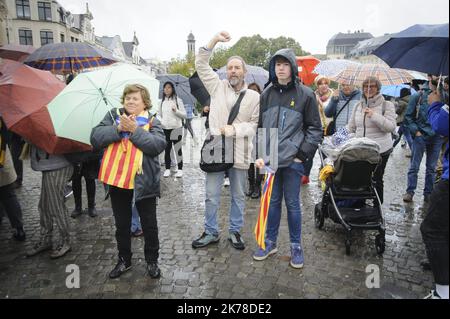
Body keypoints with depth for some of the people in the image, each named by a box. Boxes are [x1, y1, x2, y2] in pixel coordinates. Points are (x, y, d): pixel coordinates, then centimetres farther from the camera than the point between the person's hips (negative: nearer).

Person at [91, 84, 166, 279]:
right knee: (122, 225, 18)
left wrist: (135, 130, -21)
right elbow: (95, 138, -7)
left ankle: (152, 261, 29)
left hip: (143, 182, -2)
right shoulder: (113, 116, 6)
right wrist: (118, 128, -18)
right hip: (117, 181, 3)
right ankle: (124, 260, 36)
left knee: (149, 224, 10)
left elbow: (158, 145, -18)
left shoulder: (152, 122, 0)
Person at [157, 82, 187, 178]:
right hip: (165, 128, 4)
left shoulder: (178, 100, -1)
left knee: (178, 149, -2)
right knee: (167, 149, 10)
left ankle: (180, 169, 4)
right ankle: (167, 169, 18)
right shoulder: (162, 101, 10)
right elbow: (159, 114, 19)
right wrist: (160, 121, -1)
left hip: (176, 128, -4)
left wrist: (176, 111, -19)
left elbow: (184, 115, -2)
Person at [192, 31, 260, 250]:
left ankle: (235, 232, 29)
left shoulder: (254, 97, 4)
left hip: (240, 152, 0)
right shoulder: (218, 87, 6)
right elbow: (201, 64, 4)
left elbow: (255, 124, 0)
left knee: (238, 196, 12)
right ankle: (211, 233, 23)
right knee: (211, 196, 6)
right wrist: (215, 40, -6)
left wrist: (235, 129, -16)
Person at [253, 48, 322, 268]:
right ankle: (270, 242, 29)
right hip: (270, 159, 3)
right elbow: (260, 127, 11)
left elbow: (315, 128, -1)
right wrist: (259, 154, 3)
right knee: (272, 201, 13)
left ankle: (296, 246, 24)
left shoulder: (305, 94, -3)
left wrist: (303, 154, -9)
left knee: (292, 203, 6)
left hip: (293, 160, -3)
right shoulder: (267, 94, 8)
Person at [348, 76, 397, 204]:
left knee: (376, 180, 5)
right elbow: (351, 127, 16)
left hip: (380, 150, -4)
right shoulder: (358, 105, 10)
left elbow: (391, 127, -13)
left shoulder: (386, 105, -3)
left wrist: (374, 116, -23)